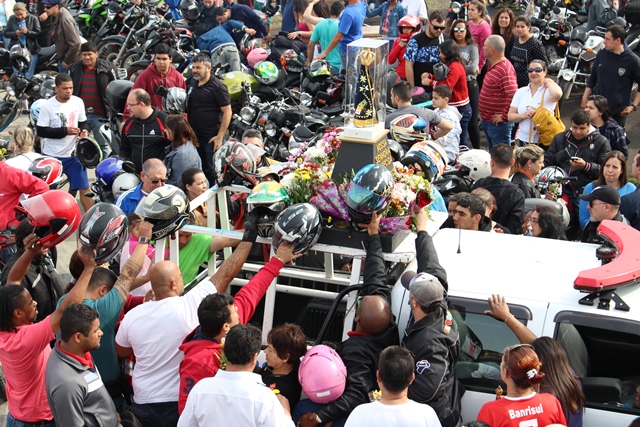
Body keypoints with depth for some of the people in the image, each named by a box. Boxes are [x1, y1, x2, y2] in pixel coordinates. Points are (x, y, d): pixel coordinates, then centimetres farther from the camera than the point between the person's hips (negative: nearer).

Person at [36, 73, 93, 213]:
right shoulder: (48, 106, -12)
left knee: (84, 188, 1)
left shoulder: (78, 102, -1)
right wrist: (65, 131, -21)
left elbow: (83, 122, 12)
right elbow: (41, 131, -13)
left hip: (73, 154, 3)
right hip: (51, 156, -3)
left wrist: (84, 131, -10)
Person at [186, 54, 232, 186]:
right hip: (194, 137, 8)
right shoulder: (193, 83, 12)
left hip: (211, 138, -8)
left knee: (212, 172, -3)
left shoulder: (217, 86, -11)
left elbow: (227, 112, -14)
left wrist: (220, 136, -18)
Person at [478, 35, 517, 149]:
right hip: (488, 121, 10)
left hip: (498, 123, -10)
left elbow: (513, 95, -30)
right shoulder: (493, 66, 11)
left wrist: (504, 116, -23)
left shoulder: (505, 69, -22)